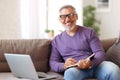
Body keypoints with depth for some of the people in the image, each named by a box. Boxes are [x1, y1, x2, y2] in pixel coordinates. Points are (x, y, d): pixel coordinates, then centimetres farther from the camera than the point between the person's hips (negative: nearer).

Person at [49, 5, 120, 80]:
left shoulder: (89, 32, 11)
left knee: (113, 69, -33)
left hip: (95, 66, 1)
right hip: (74, 69, 0)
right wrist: (64, 66, -12)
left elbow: (100, 53, 2)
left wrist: (90, 63, -22)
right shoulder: (56, 40, 17)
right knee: (70, 73, -38)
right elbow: (53, 63, 12)